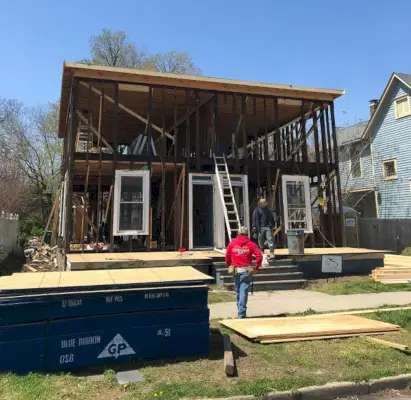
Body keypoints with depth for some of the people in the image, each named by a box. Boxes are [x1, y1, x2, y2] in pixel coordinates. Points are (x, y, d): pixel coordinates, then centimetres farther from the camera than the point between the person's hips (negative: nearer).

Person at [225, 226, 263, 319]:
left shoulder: (232, 243, 3)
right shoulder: (251, 244, -1)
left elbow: (227, 257, 4)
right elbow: (259, 256, -10)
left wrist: (229, 266, 18)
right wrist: (256, 267, 0)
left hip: (235, 270, 2)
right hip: (246, 271, -2)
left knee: (238, 291, 17)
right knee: (244, 291, -1)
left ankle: (240, 311, 30)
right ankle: (241, 314, -2)